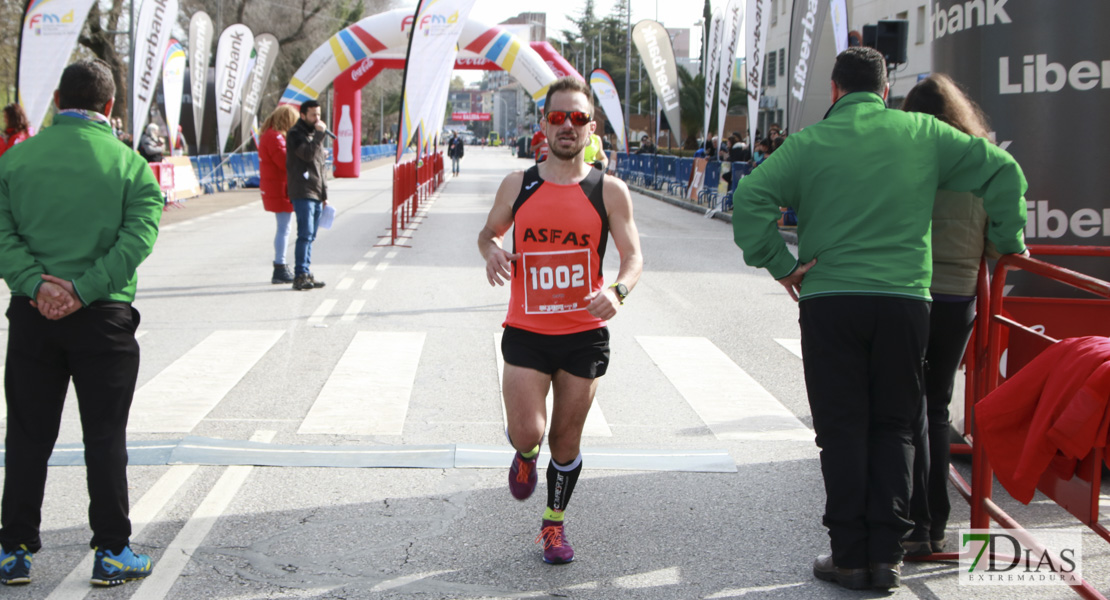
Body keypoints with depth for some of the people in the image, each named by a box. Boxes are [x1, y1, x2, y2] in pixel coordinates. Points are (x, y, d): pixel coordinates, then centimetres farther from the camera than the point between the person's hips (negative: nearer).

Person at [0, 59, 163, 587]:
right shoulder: (128, 162, -2)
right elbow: (139, 233, -14)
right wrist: (85, 288, -17)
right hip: (103, 316, -2)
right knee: (105, 436, 6)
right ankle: (111, 552, 9)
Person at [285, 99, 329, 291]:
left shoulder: (314, 134, 22)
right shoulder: (295, 134, -4)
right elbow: (308, 154, -22)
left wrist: (324, 194, 22)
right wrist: (320, 134, -17)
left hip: (316, 194, 8)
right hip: (302, 193, -8)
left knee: (310, 236, 9)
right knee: (305, 234, -15)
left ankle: (306, 273, 12)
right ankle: (300, 276, -17)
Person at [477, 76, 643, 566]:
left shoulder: (609, 191, -3)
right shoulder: (517, 186, 2)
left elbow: (633, 256, -4)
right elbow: (488, 232, 17)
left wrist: (617, 290, -26)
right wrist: (491, 251, -8)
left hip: (584, 335, 0)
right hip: (526, 333, 0)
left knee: (567, 440, 9)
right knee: (526, 433, -12)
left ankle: (554, 523, 32)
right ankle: (525, 456, 27)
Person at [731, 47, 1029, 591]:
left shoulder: (811, 142, 1)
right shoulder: (923, 134, 6)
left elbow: (749, 198, -10)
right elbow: (1002, 170, 7)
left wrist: (780, 264, -4)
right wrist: (1007, 241, 16)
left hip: (828, 300, -1)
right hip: (905, 300, 1)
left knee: (842, 430, 5)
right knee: (894, 429, 11)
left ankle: (850, 556, 5)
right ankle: (886, 555, 7)